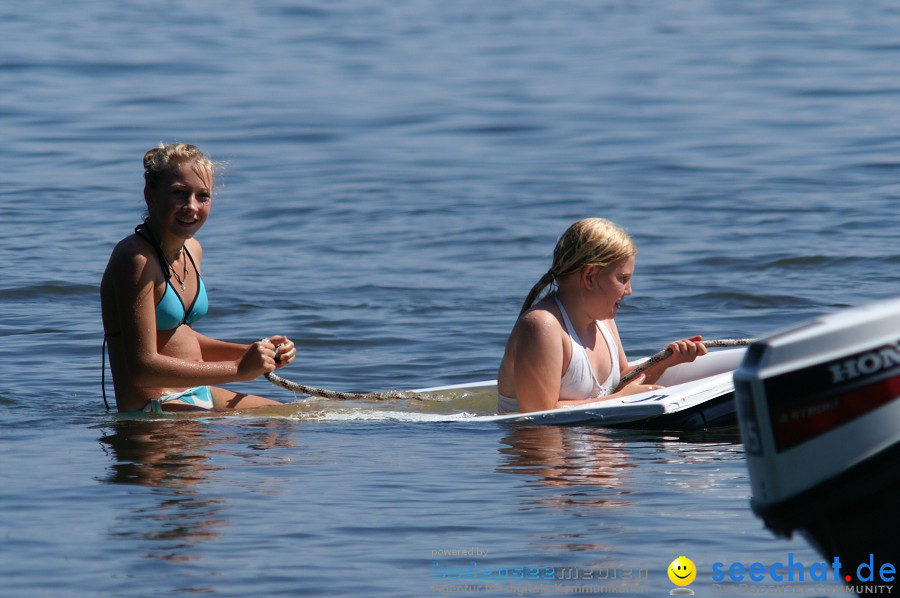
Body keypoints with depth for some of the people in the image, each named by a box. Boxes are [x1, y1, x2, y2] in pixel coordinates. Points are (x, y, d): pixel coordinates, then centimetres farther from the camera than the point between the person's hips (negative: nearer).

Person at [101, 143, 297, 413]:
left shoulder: (192, 250, 10)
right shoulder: (136, 258, -17)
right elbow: (143, 368, -22)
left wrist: (249, 352, 6)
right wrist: (238, 369, -18)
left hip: (197, 396, 9)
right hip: (152, 408, -9)